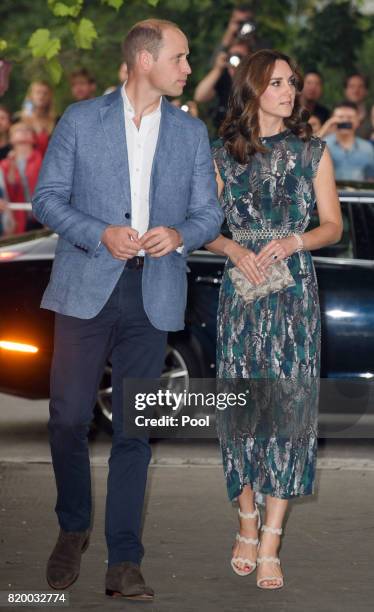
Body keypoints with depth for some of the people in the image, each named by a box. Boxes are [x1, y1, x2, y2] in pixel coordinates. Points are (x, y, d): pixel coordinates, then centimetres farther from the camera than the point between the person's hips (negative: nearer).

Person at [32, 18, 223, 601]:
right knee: (68, 416, -5)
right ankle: (73, 530, 19)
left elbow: (209, 212, 11)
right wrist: (101, 235, -14)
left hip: (153, 294, 2)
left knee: (134, 429, 2)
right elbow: (48, 197, 2)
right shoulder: (81, 120, 3)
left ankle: (124, 562, 4)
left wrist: (179, 235, -12)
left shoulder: (191, 132, 11)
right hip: (87, 288, -2)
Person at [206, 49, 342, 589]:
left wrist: (292, 242, -12)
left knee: (288, 403, -7)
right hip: (241, 289, 1)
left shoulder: (312, 152, 5)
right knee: (241, 401, 0)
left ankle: (270, 545, -8)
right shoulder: (223, 154, 7)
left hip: (294, 291, -1)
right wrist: (235, 250, -11)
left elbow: (333, 225, 6)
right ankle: (247, 524, 17)